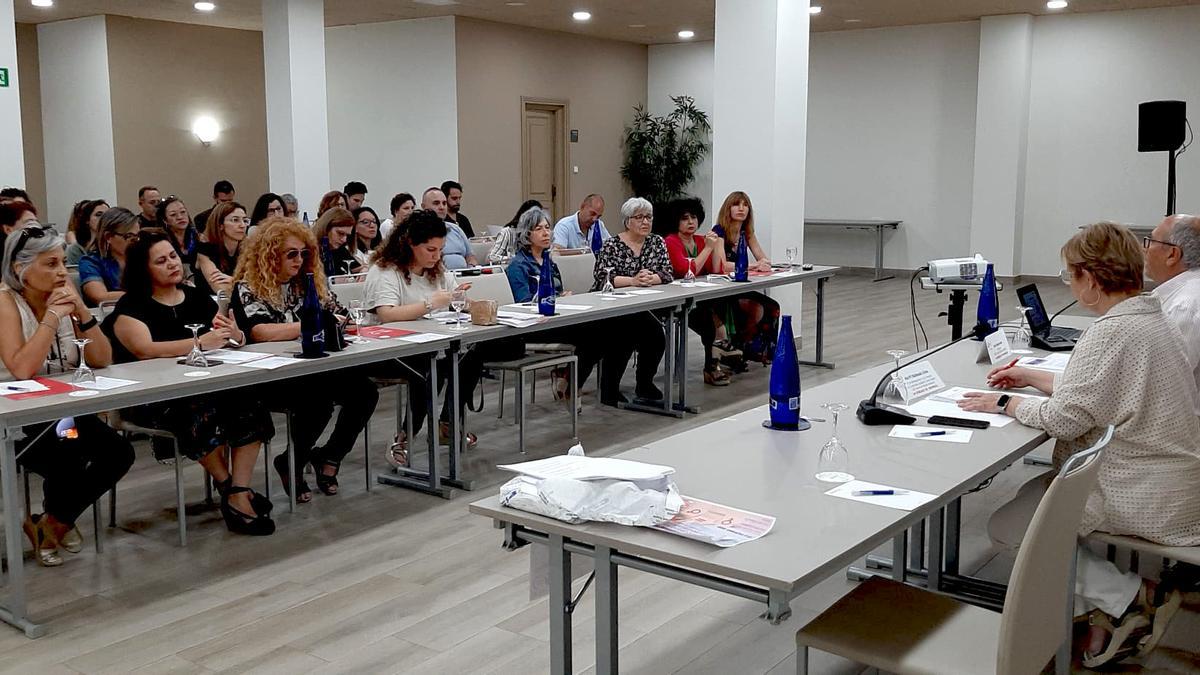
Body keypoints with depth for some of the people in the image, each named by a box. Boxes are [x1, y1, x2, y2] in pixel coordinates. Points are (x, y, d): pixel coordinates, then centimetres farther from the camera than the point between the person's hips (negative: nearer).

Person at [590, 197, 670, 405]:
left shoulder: (657, 242, 10)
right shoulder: (612, 246, -5)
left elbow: (667, 273, 0)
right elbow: (603, 278, -18)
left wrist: (651, 278, -21)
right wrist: (633, 280, -29)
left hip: (640, 309, 5)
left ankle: (645, 385, 4)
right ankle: (609, 390, -14)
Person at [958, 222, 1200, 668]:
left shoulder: (1115, 331, -23)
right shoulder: (1147, 316, 10)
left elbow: (1066, 416, -22)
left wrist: (1006, 403, -7)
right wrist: (1032, 378, 19)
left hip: (1146, 498, -10)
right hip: (1164, 481, 10)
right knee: (1031, 493, 17)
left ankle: (1129, 596, -2)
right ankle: (1107, 613, 11)